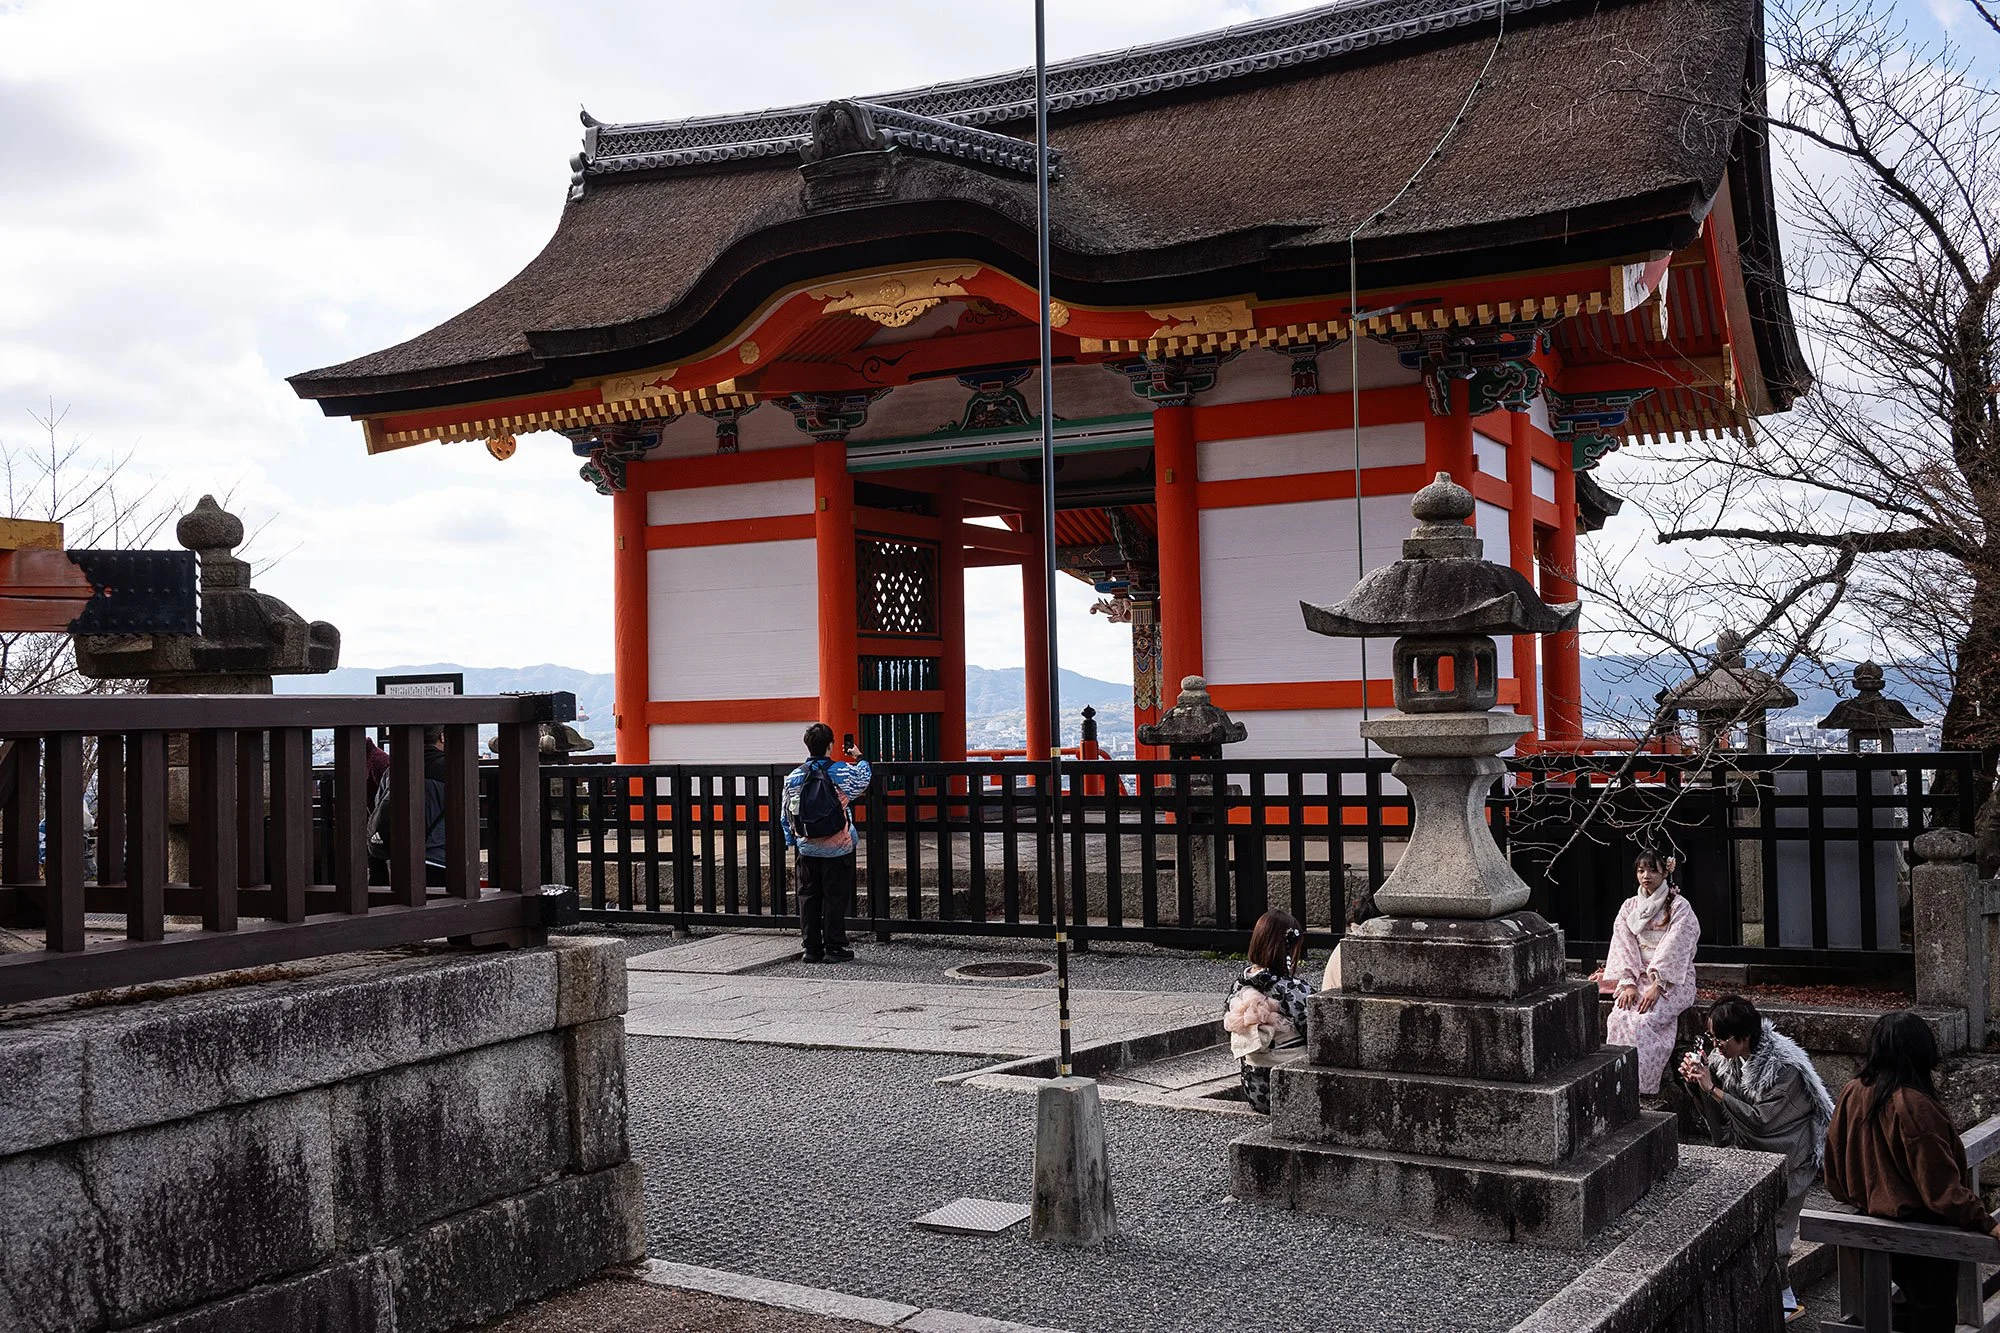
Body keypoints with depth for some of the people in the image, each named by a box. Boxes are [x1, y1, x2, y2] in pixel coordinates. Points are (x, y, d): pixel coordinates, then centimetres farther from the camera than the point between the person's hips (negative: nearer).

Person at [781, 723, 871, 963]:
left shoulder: (794, 777, -1)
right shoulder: (842, 773, -9)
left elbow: (786, 815, 8)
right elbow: (865, 777, 13)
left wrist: (792, 842, 21)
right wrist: (859, 758, 31)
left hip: (807, 850, 3)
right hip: (837, 851, -3)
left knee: (808, 898, 10)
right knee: (835, 898, 3)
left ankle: (811, 948, 12)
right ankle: (834, 947, 4)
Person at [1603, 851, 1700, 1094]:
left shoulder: (1679, 907, -2)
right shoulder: (1629, 907, 13)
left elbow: (1673, 949, -12)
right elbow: (1623, 946, 4)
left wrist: (1656, 985, -22)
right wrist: (1628, 983, -11)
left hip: (1672, 980, -4)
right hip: (1638, 977, 4)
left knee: (1643, 1020, -30)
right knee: (1618, 1018, -26)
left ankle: (1642, 1087, -26)